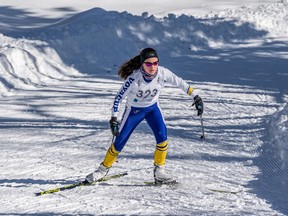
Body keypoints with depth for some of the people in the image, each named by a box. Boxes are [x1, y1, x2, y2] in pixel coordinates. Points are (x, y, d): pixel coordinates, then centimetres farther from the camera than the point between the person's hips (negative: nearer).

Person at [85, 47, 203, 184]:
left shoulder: (163, 73, -25)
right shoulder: (134, 78, -33)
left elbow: (180, 83, -9)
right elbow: (119, 97, -25)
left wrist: (195, 97, -5)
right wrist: (114, 119, -30)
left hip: (152, 108, 2)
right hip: (134, 110, -2)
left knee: (162, 136, -20)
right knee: (119, 142, 2)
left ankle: (159, 171, -6)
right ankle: (104, 168, 25)